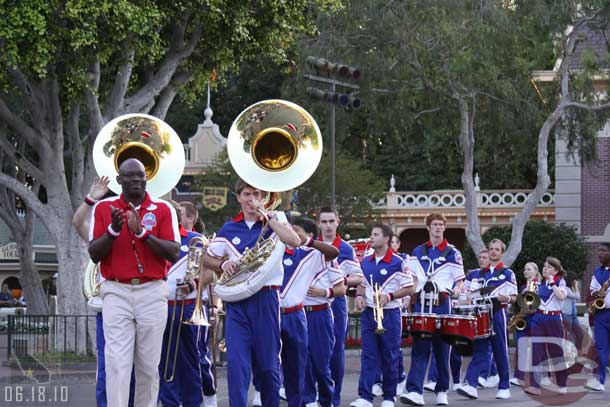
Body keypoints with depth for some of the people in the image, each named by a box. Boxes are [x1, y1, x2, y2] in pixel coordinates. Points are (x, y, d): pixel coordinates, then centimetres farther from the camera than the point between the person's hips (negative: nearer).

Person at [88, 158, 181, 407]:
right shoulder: (104, 208, 7)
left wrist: (142, 232, -16)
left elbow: (174, 253, -4)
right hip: (116, 293, 0)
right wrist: (113, 229, -15)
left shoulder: (163, 209, 5)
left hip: (152, 293, 1)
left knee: (148, 365, 3)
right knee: (117, 363, -10)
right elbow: (94, 254, 2)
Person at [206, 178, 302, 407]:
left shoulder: (274, 221, 4)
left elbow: (295, 241, -15)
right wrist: (223, 264, -4)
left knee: (268, 362, 5)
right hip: (237, 301, 1)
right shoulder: (229, 229, 10)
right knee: (236, 361, -11)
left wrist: (265, 216, -13)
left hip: (266, 299, -1)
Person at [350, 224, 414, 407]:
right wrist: (359, 296, -1)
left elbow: (409, 288, -7)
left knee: (390, 357, 3)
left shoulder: (398, 262, -8)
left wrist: (389, 296, -19)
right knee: (368, 355, -3)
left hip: (389, 314, -4)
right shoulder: (366, 262, 9)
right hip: (368, 313, 4)